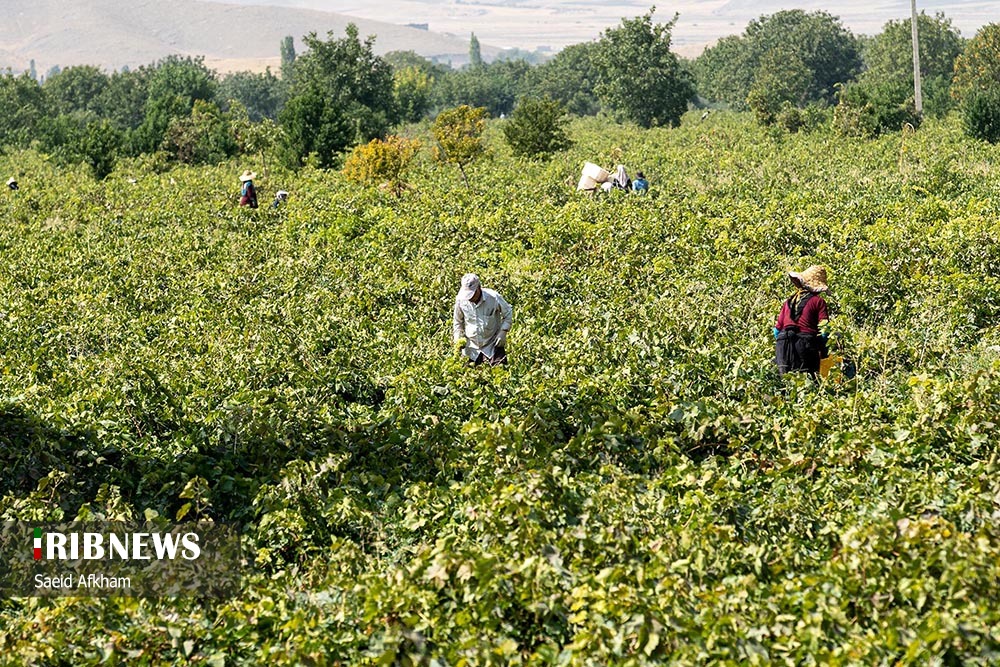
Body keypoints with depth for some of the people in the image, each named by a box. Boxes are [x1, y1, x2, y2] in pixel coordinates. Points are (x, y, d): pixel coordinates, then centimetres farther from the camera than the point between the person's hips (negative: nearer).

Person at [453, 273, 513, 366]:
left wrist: (503, 332, -12)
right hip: (471, 347, 2)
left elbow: (508, 313, -3)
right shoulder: (461, 300, -13)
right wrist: (458, 338, -5)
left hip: (493, 345, -2)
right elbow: (457, 321, 6)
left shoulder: (494, 298, -20)